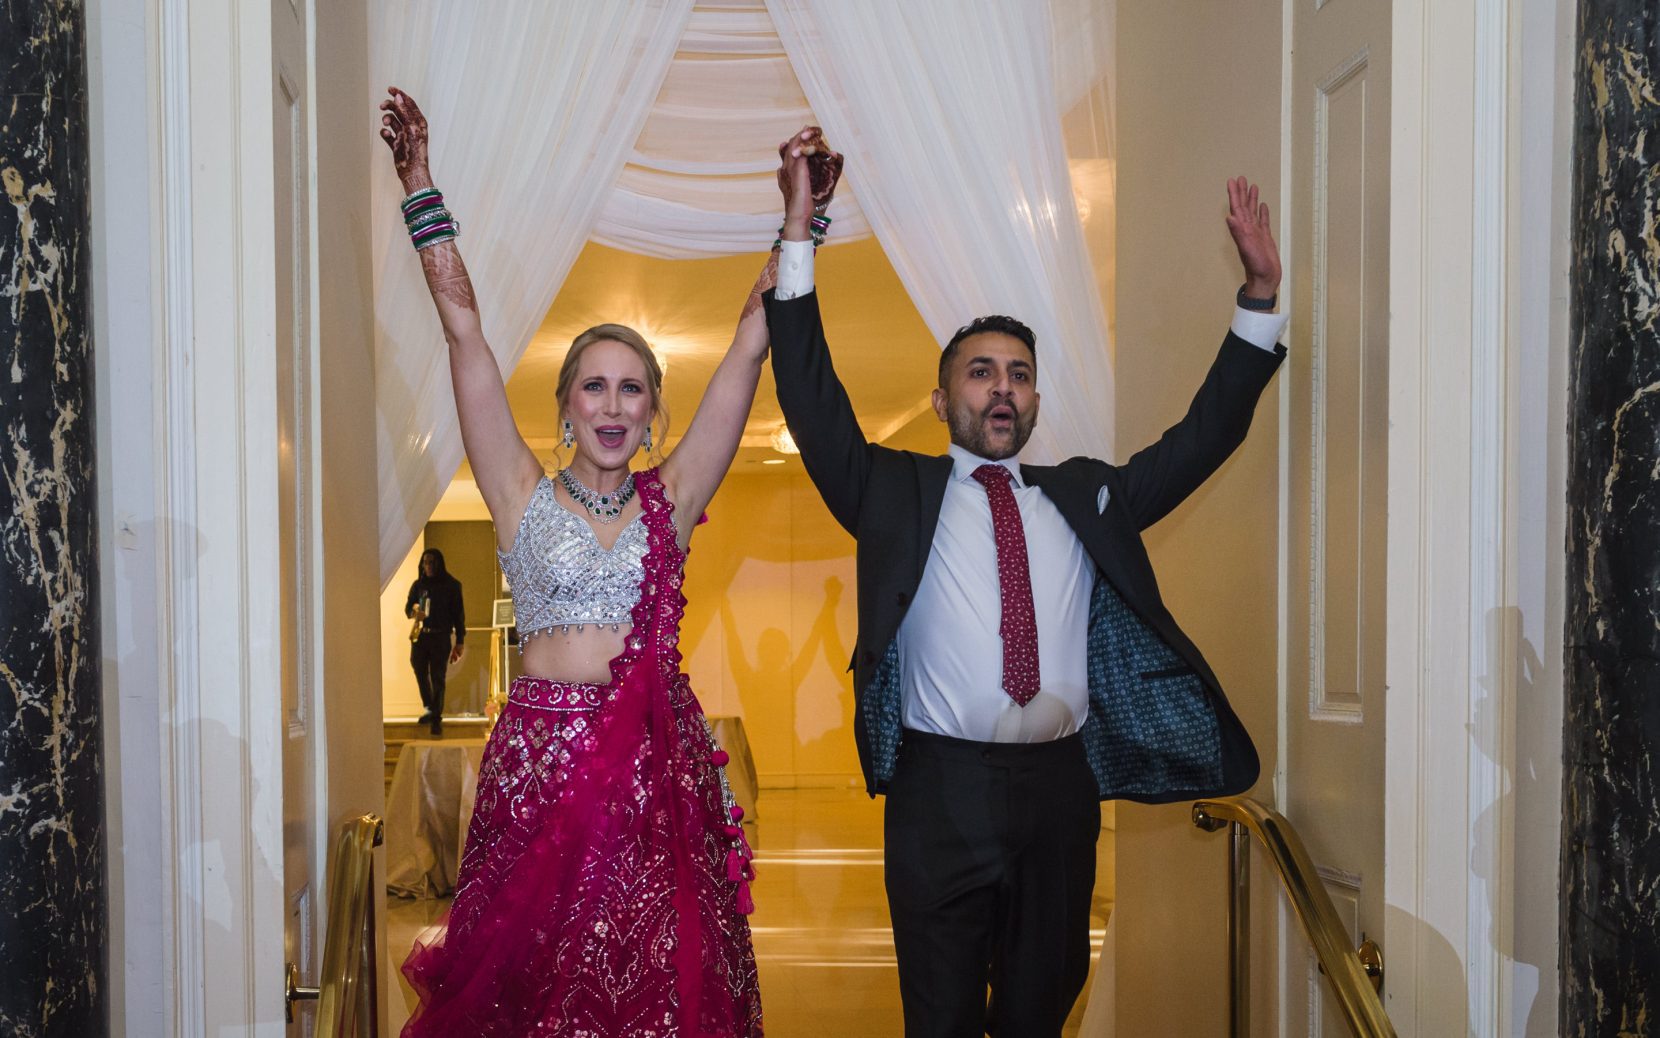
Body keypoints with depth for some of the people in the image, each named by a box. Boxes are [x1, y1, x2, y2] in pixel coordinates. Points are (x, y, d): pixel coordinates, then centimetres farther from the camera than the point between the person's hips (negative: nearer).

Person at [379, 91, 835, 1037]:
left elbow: (751, 349, 4)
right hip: (541, 754, -1)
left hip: (657, 759, 1)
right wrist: (419, 179, 2)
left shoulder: (672, 501, 7)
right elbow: (463, 324, 2)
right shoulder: (524, 496, 4)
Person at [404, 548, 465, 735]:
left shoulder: (451, 585, 0)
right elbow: (408, 607, 11)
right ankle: (429, 709, 20)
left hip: (441, 637, -3)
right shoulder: (418, 585, 8)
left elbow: (458, 614, 0)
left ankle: (437, 718, 3)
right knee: (420, 670, 0)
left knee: (438, 677, -3)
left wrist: (459, 642, -3)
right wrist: (414, 612, -15)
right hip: (420, 635, 3)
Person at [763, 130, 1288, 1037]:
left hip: (1059, 788, 3)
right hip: (941, 789, -3)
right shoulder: (896, 494, 5)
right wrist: (797, 239, -12)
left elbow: (1200, 439, 9)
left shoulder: (1085, 496, 13)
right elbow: (815, 406, -6)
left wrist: (1259, 298, 1)